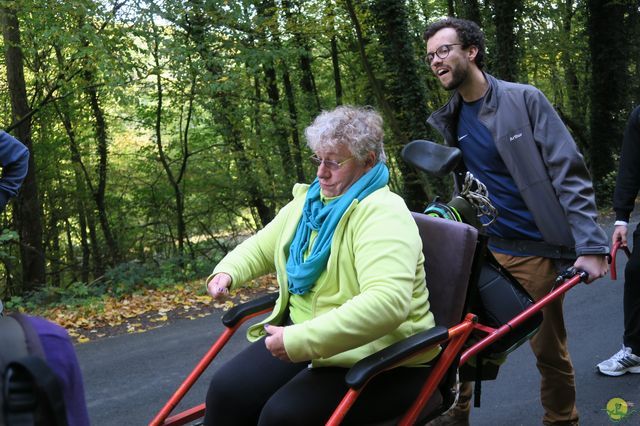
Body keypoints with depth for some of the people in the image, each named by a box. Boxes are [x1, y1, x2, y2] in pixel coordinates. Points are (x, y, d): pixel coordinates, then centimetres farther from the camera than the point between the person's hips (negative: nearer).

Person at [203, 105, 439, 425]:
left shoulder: (382, 214, -20)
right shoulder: (309, 201, 8)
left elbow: (387, 302, -36)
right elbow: (261, 248, 24)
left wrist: (301, 341, -37)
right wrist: (227, 272, 2)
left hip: (379, 357, -7)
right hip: (301, 335, 8)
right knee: (227, 390, -14)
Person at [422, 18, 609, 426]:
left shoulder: (524, 99, -7)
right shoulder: (449, 120, 7)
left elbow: (570, 174, -11)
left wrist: (591, 244, -19)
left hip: (535, 250, -4)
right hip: (479, 249, 4)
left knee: (548, 347, 7)